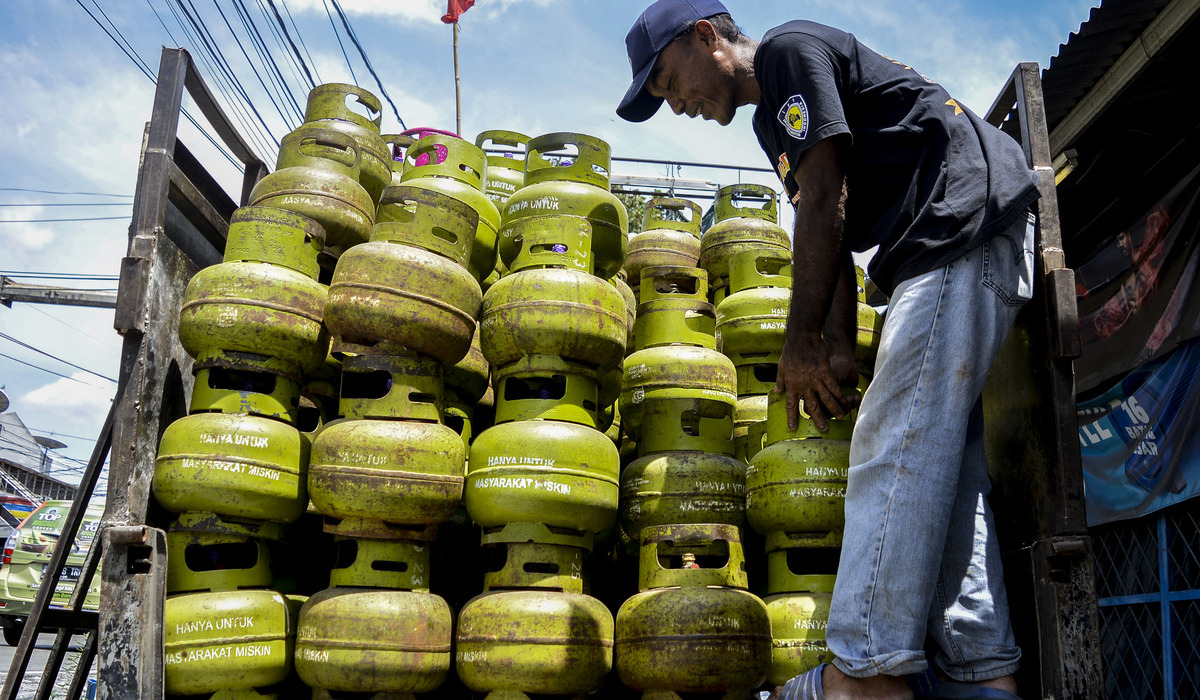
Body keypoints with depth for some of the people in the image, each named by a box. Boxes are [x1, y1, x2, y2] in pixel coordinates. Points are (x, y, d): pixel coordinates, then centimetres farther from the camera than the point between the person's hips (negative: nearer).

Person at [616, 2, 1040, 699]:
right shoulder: (774, 119, 26)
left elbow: (825, 203, -12)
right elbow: (834, 237, 19)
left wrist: (801, 343, -9)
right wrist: (838, 352, 8)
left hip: (965, 211, -10)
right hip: (949, 249, 10)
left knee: (895, 445, -16)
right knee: (942, 461, 4)